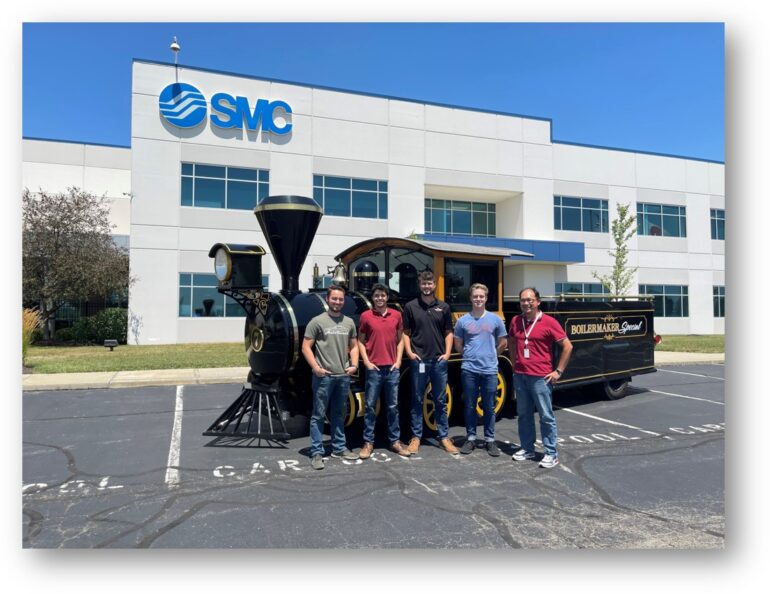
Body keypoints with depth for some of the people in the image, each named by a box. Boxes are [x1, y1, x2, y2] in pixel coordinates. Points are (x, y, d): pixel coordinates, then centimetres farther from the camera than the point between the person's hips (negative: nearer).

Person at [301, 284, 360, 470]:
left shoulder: (349, 322, 10)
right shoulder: (317, 321, -5)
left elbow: (354, 346, 17)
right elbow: (306, 347, -6)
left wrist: (354, 365, 2)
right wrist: (315, 367, -16)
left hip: (343, 376, 5)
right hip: (323, 376, -5)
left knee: (338, 414, 16)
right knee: (318, 415, 0)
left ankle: (339, 448, 27)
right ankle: (317, 453, 7)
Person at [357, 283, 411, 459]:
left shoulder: (396, 315, 6)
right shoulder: (365, 316, 0)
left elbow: (400, 340, 12)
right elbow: (360, 341, 4)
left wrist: (398, 360, 1)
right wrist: (366, 362, -6)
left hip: (392, 368, 2)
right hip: (374, 368, -2)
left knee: (393, 406, 10)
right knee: (370, 406, 3)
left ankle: (395, 441, 19)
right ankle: (368, 442, 11)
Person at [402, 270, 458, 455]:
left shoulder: (443, 307, 7)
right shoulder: (411, 307, 2)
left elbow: (448, 333, 10)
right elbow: (405, 333, 5)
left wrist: (447, 353, -1)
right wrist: (409, 352, -6)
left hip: (439, 360, 2)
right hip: (418, 360, -1)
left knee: (441, 401, 10)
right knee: (417, 400, 6)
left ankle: (444, 437, 19)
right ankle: (416, 437, 16)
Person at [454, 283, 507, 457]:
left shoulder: (495, 319, 0)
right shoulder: (462, 321, 0)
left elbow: (502, 343, 11)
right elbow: (458, 345, 10)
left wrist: (489, 356, 12)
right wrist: (470, 356, 10)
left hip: (489, 370, 0)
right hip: (469, 370, 0)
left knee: (489, 407, 9)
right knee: (470, 406, 9)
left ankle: (490, 440, 21)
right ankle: (470, 438, 21)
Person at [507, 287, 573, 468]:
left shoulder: (548, 322, -9)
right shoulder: (515, 321, 6)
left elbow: (567, 346, -6)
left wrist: (558, 371, -7)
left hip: (540, 377, -5)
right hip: (520, 376, 5)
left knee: (546, 416, 2)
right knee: (524, 415, 13)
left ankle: (551, 454, 12)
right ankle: (527, 449, 26)